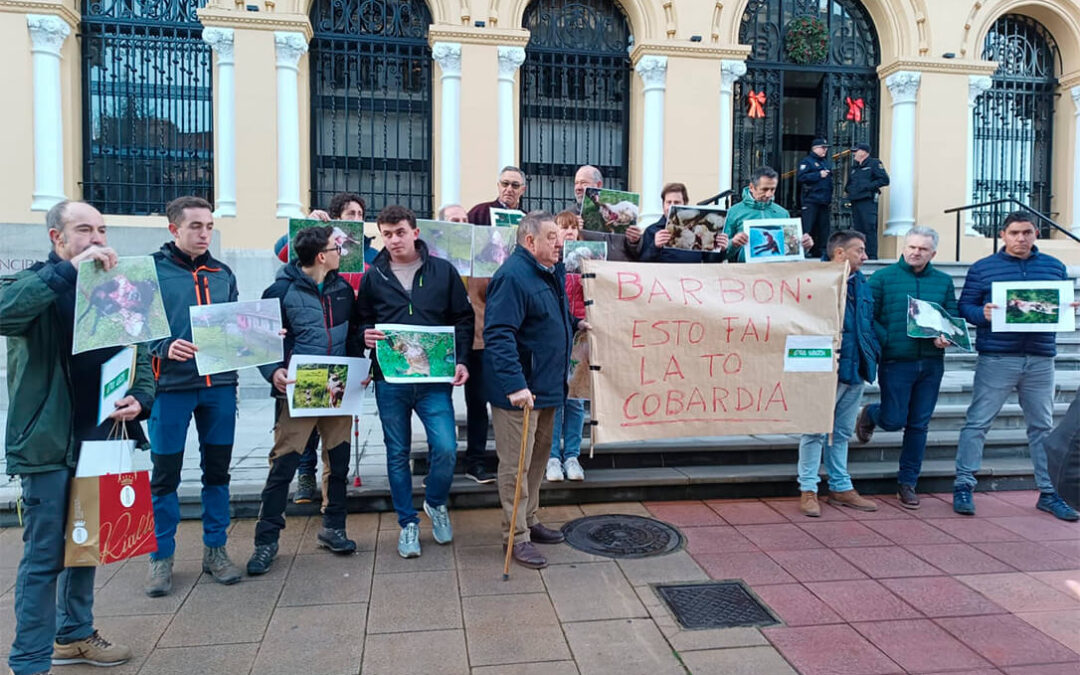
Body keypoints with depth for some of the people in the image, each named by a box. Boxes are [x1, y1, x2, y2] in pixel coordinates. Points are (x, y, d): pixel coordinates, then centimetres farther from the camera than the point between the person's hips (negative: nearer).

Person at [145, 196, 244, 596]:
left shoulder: (223, 274, 12)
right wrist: (164, 348, -23)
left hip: (220, 384, 4)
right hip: (171, 386, -4)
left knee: (217, 469, 11)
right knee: (165, 473, 5)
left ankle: (215, 549, 24)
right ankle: (162, 556, 21)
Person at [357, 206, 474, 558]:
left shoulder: (443, 271, 2)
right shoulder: (373, 277, 5)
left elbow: (463, 319, 5)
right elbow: (361, 320, 13)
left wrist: (460, 360, -5)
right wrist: (366, 335, -10)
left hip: (434, 378, -1)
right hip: (390, 380, 1)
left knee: (446, 449, -9)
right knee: (398, 454, 9)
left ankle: (436, 503, 22)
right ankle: (408, 523, 25)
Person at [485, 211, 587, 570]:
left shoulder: (551, 272, 12)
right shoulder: (512, 276, -20)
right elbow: (498, 335, -28)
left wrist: (575, 325, 14)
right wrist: (516, 385, -33)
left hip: (547, 387, 10)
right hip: (520, 391, -10)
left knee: (538, 457, 20)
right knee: (516, 464, 1)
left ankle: (529, 520, 36)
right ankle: (516, 537, 13)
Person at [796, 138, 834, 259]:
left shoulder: (827, 162, 21)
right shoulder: (807, 161, -2)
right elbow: (800, 177, -16)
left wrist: (830, 199, 20)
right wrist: (819, 175, -17)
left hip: (824, 202, 8)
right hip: (811, 200, -8)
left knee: (823, 229, 8)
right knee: (807, 229, -11)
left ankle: (817, 252, 14)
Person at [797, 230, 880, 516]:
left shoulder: (862, 285, 15)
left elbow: (870, 324, 22)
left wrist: (874, 351, 10)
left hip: (855, 369, 8)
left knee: (842, 432, 17)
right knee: (816, 430, -1)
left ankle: (840, 487, 27)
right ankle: (808, 490, 7)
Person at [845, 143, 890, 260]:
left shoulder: (874, 164, -1)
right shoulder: (854, 167, 21)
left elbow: (885, 180, -8)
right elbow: (850, 182, 35)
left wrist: (868, 186, -13)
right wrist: (847, 190, 14)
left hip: (868, 201, -8)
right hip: (855, 202, 8)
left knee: (870, 229, -11)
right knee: (857, 229, 7)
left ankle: (872, 256, -10)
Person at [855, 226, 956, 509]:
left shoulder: (944, 281, 11)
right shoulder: (883, 278, 0)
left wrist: (945, 337, -9)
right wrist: (887, 342, -18)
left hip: (931, 363, 4)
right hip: (896, 361, -3)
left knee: (919, 425, 8)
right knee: (894, 421, -4)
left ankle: (908, 483, 19)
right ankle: (870, 414, 32)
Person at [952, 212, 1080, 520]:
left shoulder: (1055, 267, 13)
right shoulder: (982, 268, 3)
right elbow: (964, 306, 1)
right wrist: (982, 313, -19)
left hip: (1041, 361, 4)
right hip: (996, 359, -3)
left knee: (1042, 427, 12)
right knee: (977, 422, -3)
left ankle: (1049, 492, 22)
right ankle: (963, 486, 4)